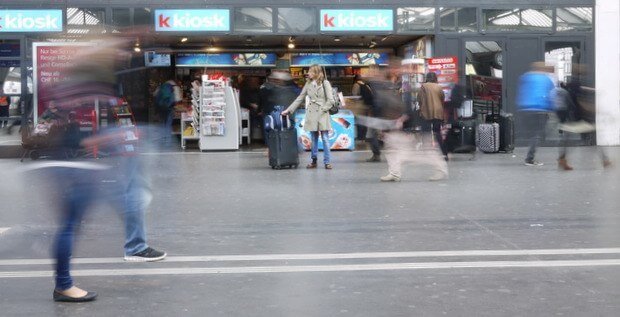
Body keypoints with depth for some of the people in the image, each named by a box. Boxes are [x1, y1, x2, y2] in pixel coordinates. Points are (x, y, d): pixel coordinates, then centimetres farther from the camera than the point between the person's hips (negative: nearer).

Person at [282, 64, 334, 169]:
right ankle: (313, 161, 15)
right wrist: (288, 110, 11)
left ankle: (327, 162, 2)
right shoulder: (308, 84, 11)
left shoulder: (325, 83, -2)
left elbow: (330, 100, -5)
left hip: (322, 114, -4)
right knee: (314, 139, 8)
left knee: (325, 139, -3)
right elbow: (300, 98, 14)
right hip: (311, 114, 4)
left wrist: (323, 109, -12)